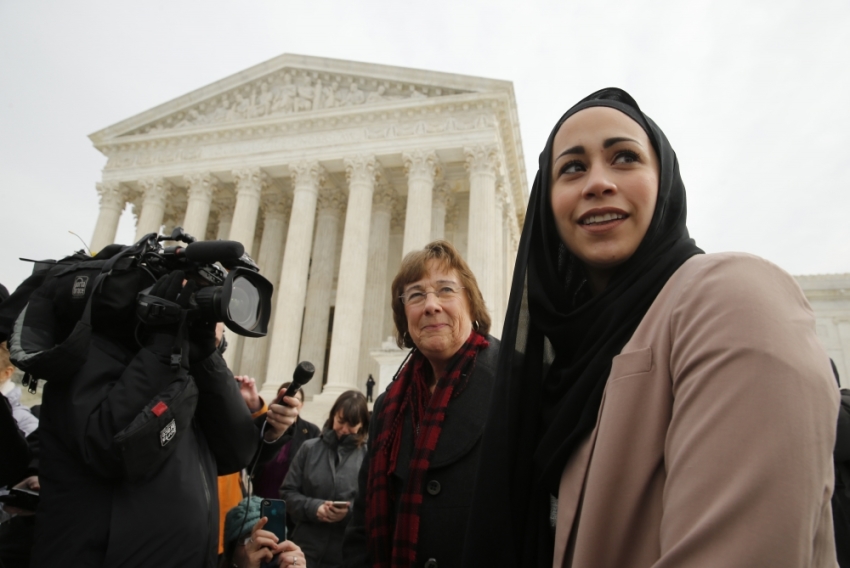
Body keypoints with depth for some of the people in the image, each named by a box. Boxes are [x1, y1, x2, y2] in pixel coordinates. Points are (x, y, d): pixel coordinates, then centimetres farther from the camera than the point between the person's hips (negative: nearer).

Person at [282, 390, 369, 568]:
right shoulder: (309, 448, 2)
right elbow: (287, 493, 4)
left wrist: (351, 511, -20)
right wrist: (312, 507, -13)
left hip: (348, 553, -1)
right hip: (307, 548, 1)